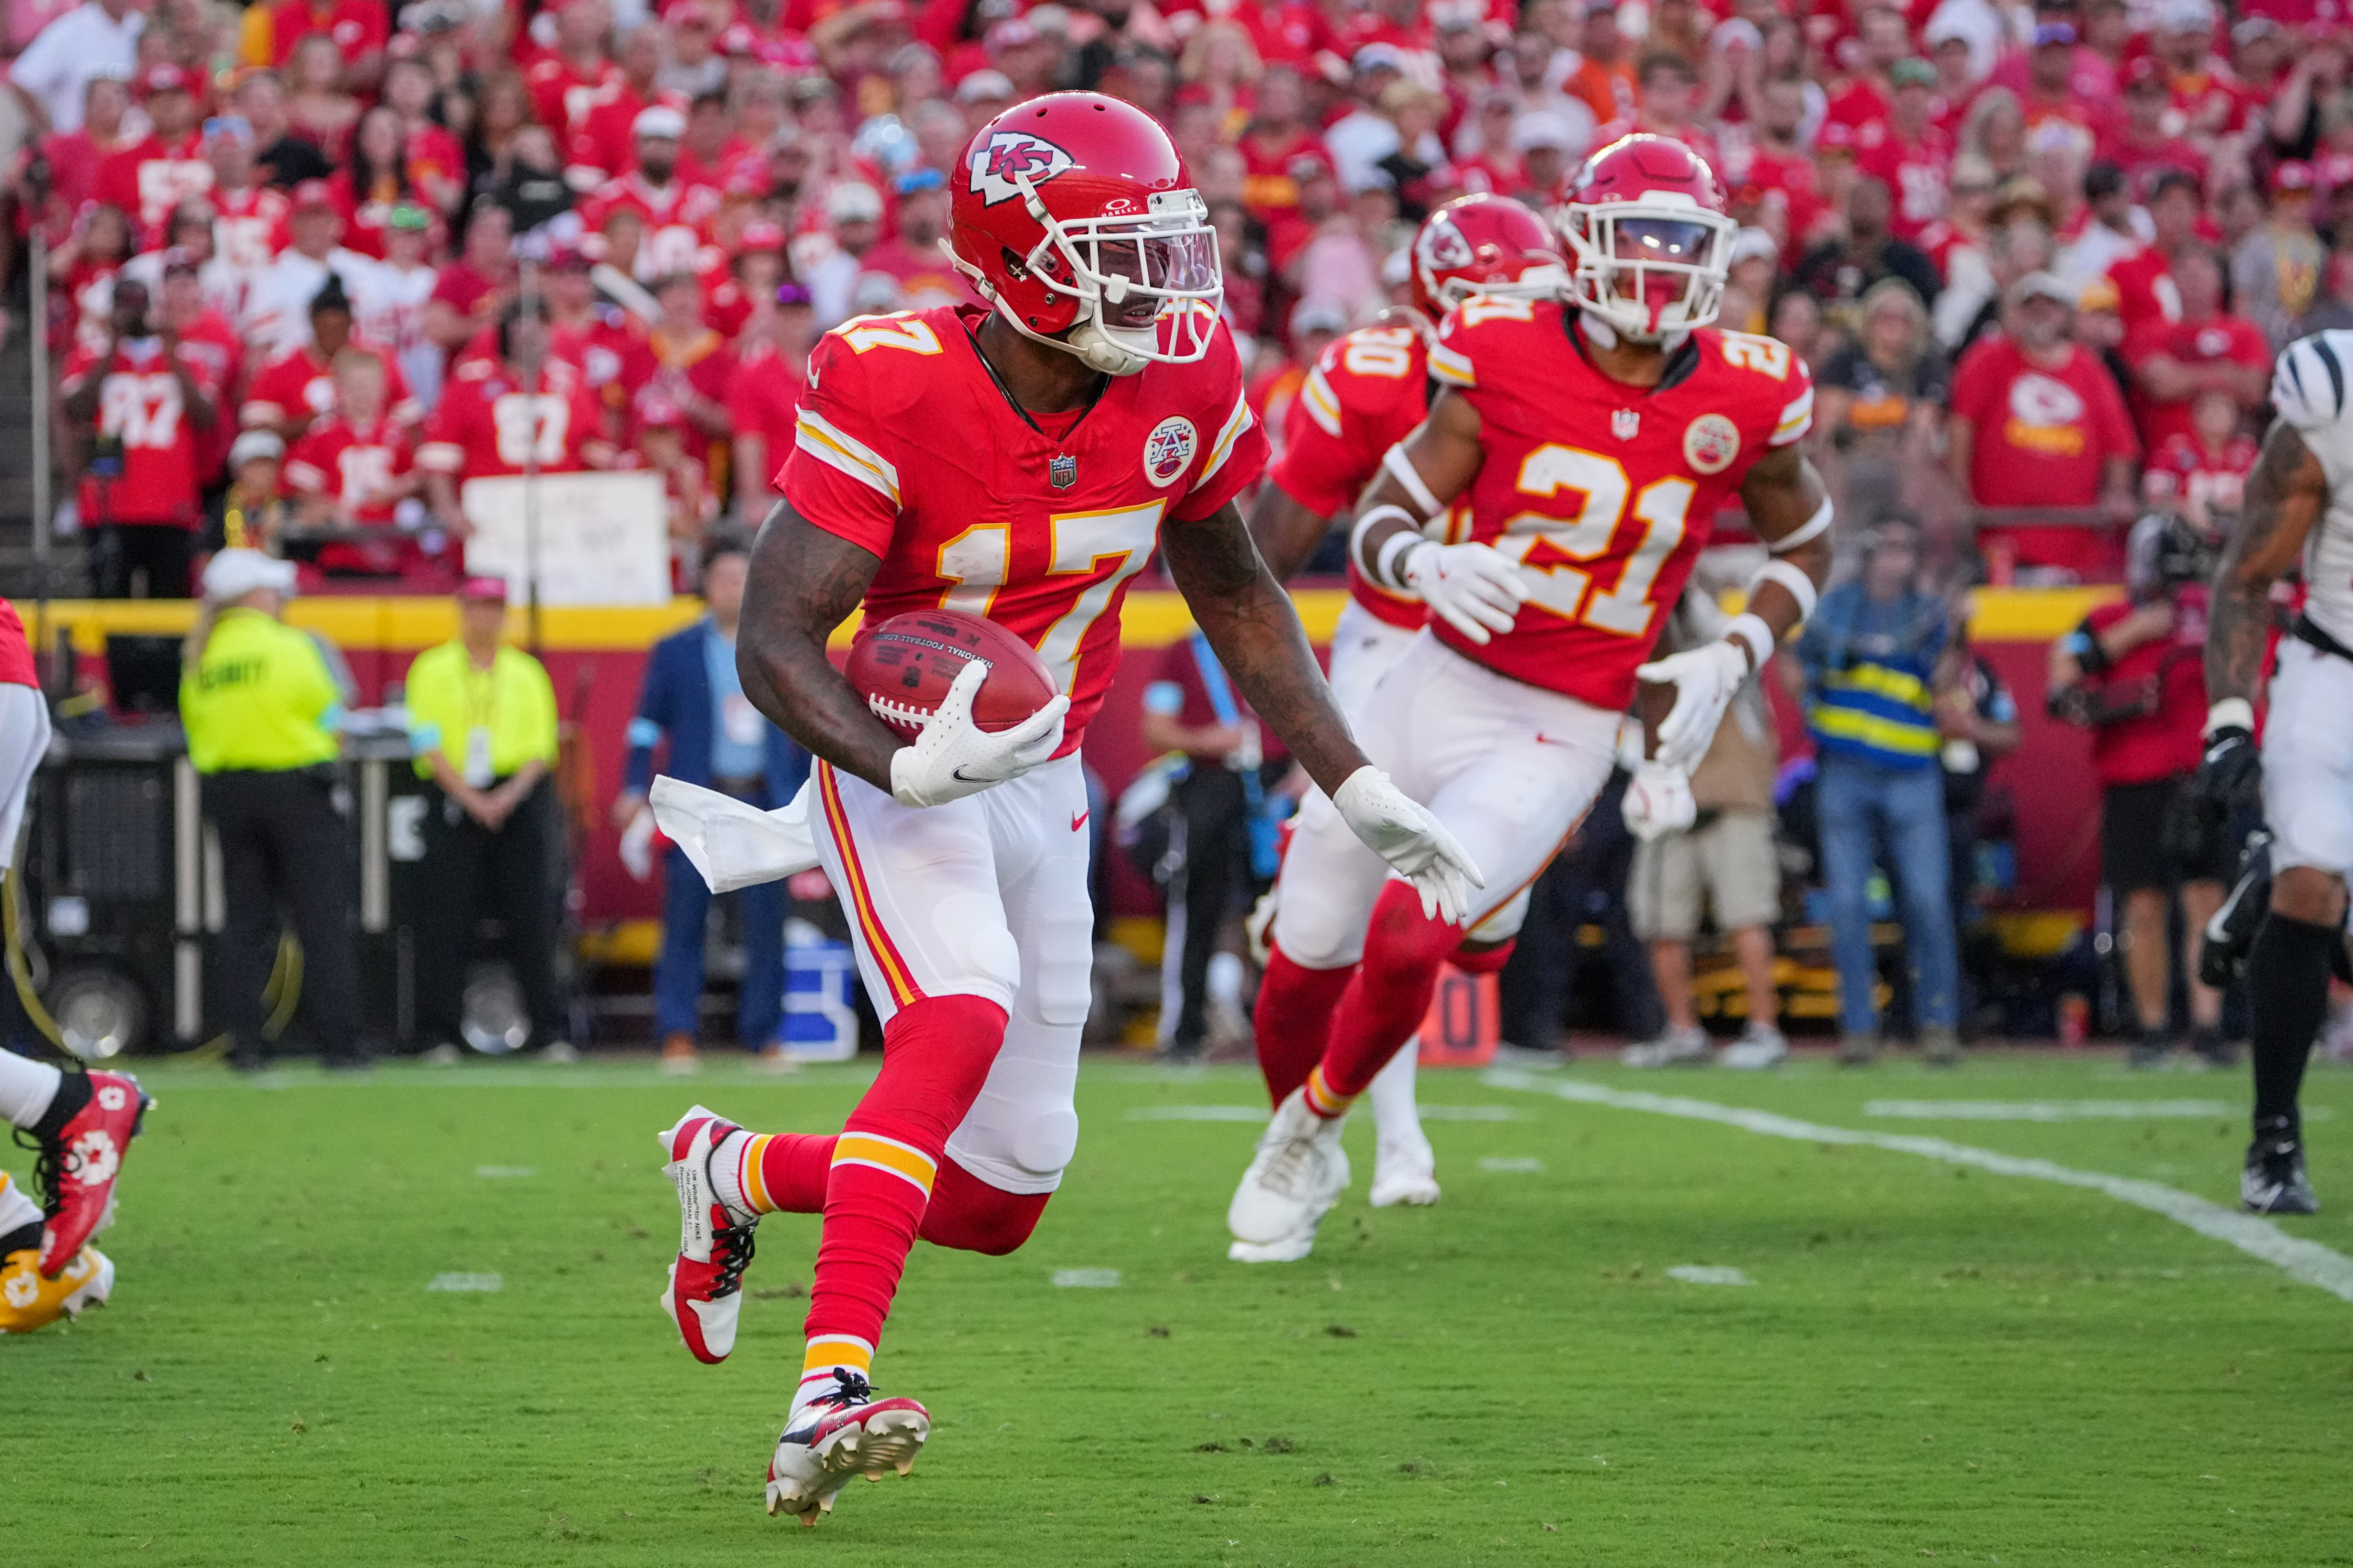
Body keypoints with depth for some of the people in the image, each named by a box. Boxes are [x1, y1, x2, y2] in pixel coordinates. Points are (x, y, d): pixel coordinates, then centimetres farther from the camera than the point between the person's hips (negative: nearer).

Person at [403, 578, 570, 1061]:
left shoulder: (526, 673, 13)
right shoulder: (434, 671, 6)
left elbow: (540, 747, 6)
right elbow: (428, 743, -3)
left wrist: (509, 797, -11)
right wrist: (470, 799, -13)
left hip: (519, 798, 2)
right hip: (453, 799, -2)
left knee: (532, 920, -2)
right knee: (447, 920, -5)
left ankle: (549, 1033, 0)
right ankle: (440, 1035, -2)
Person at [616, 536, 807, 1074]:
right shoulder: (675, 652, 7)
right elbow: (648, 723, 6)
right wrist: (636, 790, -5)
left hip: (765, 801, 2)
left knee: (766, 921, 1)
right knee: (684, 917, -7)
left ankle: (764, 1035, 7)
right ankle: (678, 1035, -6)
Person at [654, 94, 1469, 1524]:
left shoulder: (1183, 381, -8)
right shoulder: (894, 397, -24)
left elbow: (1234, 595, 9)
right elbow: (775, 640, -24)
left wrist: (1356, 785, 7)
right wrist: (904, 766, -41)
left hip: (1044, 783, 6)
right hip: (899, 764, -6)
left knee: (1001, 1201, 5)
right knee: (962, 1022, -33)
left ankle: (737, 1175, 33)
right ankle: (829, 1394, -37)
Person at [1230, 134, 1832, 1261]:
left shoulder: (1745, 402, -5)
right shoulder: (1504, 363, -8)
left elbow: (1804, 545, 13)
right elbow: (1377, 522, -4)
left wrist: (1729, 663, -2)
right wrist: (1427, 564, -27)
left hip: (1561, 736, -1)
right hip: (1438, 688, 1)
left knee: (1409, 939, -19)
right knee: (1309, 956, 7)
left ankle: (1317, 1124, 11)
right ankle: (1293, 1139, 38)